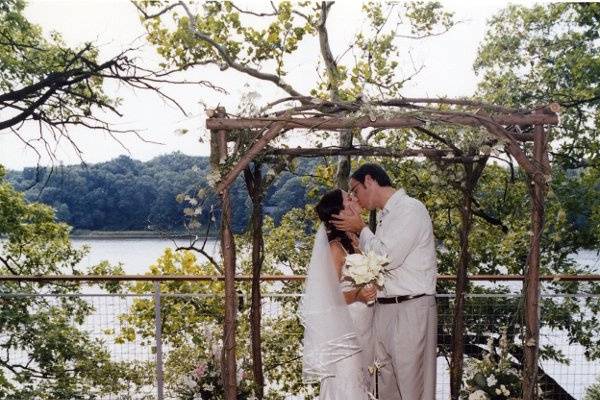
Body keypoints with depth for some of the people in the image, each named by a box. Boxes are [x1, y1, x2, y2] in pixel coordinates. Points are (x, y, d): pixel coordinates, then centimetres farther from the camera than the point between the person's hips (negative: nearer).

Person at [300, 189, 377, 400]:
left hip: (361, 330, 8)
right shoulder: (335, 247, -15)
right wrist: (357, 295, -28)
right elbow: (329, 297, -16)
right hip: (343, 331, -7)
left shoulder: (356, 241, 6)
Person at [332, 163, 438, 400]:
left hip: (410, 310, -8)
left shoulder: (410, 209, -9)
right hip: (383, 310, 8)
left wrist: (361, 229, -5)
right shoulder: (385, 216, 16)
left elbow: (388, 258, -17)